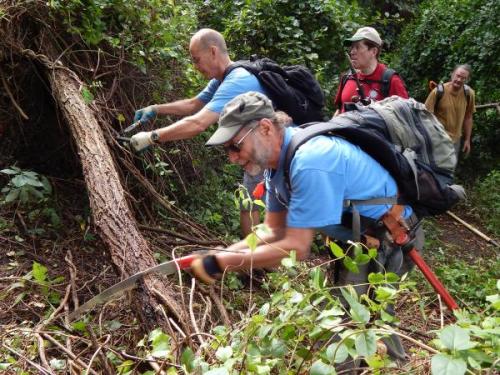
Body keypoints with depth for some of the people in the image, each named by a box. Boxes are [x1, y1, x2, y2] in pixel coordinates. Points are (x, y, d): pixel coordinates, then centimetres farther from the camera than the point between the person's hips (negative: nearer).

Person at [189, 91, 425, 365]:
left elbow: (296, 248, -30)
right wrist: (217, 256, -11)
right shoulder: (277, 160, -3)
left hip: (392, 240, -9)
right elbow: (274, 232, 1)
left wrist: (220, 263, -26)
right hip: (358, 237, 9)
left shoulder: (310, 161, -33)